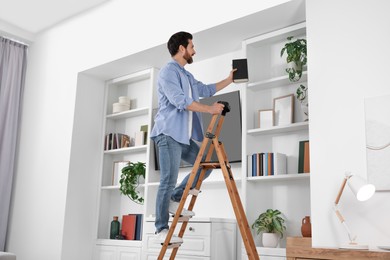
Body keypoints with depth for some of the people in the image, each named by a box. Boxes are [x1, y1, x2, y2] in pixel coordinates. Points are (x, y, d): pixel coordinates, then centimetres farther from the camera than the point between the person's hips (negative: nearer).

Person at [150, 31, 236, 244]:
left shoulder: (186, 75, 23)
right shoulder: (168, 71, -7)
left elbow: (206, 90, 35)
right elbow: (179, 100, -18)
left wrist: (229, 80, 36)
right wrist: (209, 109, -15)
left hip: (184, 135, 10)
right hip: (169, 133, -9)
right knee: (169, 181, -11)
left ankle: (175, 200, 15)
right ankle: (162, 230, -6)